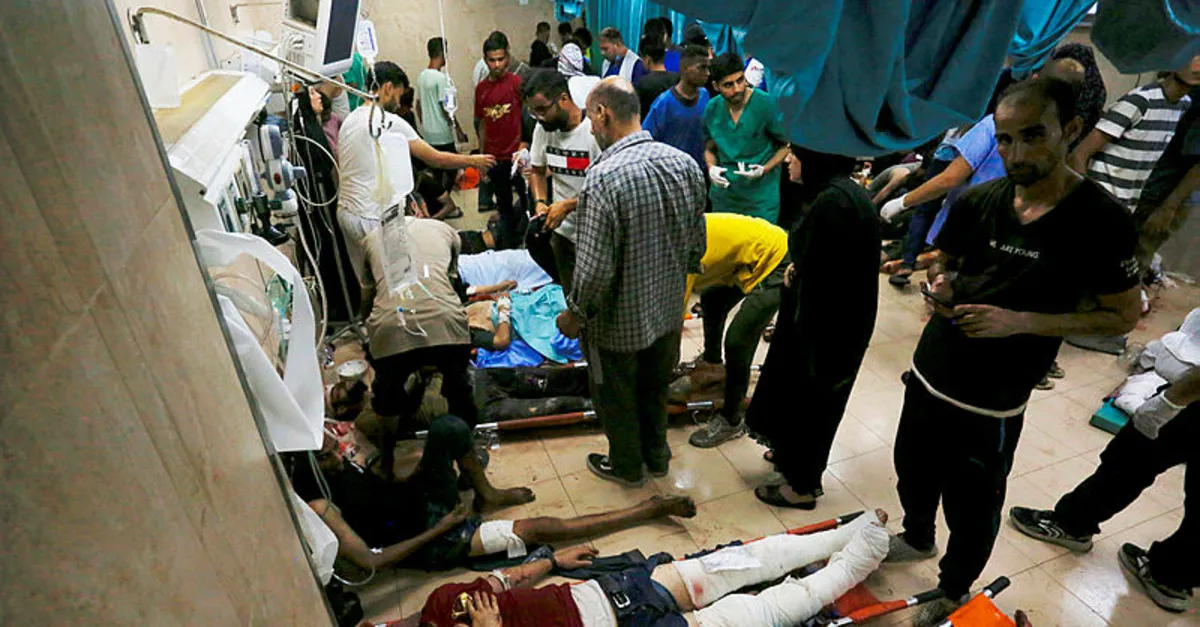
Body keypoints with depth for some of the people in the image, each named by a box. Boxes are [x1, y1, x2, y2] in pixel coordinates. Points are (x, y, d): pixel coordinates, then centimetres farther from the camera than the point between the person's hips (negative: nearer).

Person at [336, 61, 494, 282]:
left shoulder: (349, 119, 12)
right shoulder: (390, 122, -12)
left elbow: (339, 167, 17)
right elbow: (436, 159, -8)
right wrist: (473, 160, 7)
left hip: (345, 212, 8)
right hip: (371, 219, -8)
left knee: (365, 283, 14)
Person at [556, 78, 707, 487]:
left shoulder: (604, 179, -29)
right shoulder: (685, 165, -7)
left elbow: (595, 269, -27)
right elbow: (697, 246, 1)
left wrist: (575, 314, -10)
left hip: (619, 320, -6)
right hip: (670, 310, 6)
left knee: (617, 398, 20)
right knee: (656, 389, 27)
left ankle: (627, 465, 43)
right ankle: (656, 455, 50)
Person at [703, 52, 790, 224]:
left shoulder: (767, 104, -11)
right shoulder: (712, 108, 1)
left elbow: (786, 145, -2)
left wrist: (765, 169, -18)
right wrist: (711, 167, -6)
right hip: (723, 196, 4)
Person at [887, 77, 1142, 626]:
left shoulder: (1100, 221, -14)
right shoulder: (978, 200, -2)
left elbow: (1123, 315, -8)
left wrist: (1020, 321, -22)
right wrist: (939, 285, -11)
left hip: (992, 402, -4)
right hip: (929, 373, 5)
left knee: (972, 511, 11)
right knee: (914, 471, 22)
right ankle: (918, 539, 52)